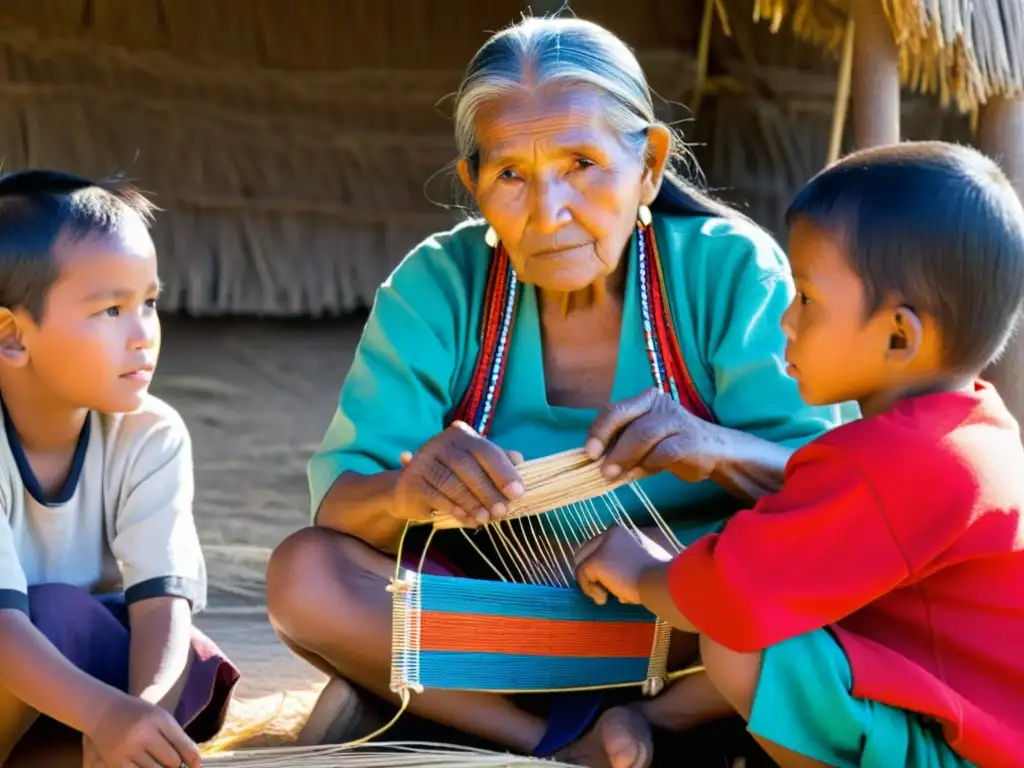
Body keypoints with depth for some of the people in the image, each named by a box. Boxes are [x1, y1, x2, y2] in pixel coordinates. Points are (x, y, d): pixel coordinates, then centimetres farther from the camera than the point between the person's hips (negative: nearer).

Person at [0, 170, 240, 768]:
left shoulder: (150, 437, -13)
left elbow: (161, 599, -24)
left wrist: (143, 706, -46)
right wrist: (106, 713, -52)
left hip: (89, 661, 3)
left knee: (191, 670, -26)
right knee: (58, 614, -33)